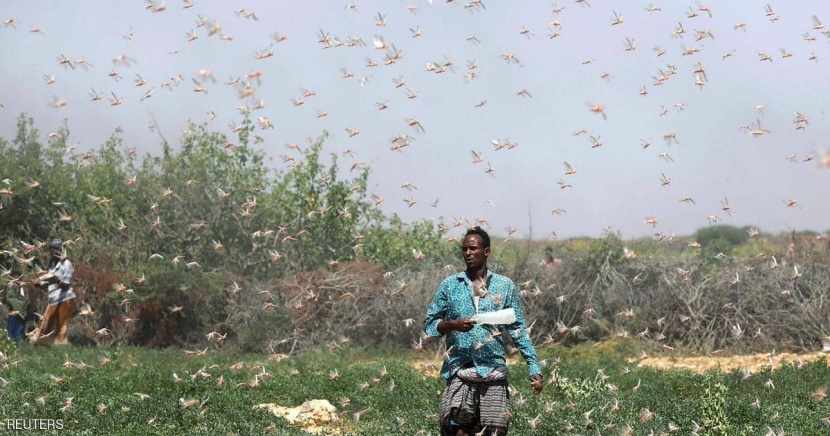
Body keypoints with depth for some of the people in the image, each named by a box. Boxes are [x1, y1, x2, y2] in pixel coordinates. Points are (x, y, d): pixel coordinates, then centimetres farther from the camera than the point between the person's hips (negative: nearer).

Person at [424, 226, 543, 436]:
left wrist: (534, 367, 2)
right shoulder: (449, 285, 6)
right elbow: (429, 324, 8)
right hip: (460, 373, -1)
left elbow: (518, 329, 9)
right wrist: (453, 325, -13)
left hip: (494, 373, 1)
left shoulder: (505, 286, 8)